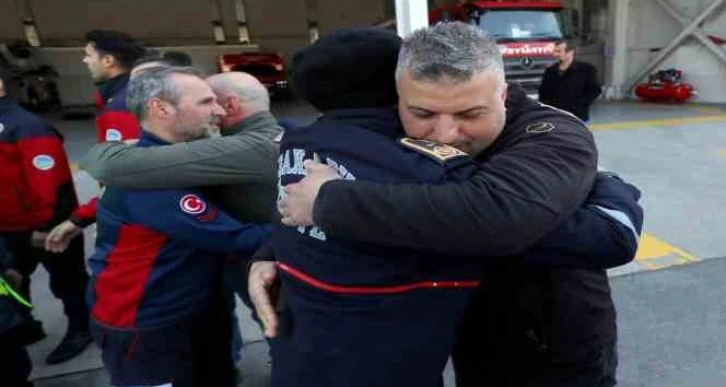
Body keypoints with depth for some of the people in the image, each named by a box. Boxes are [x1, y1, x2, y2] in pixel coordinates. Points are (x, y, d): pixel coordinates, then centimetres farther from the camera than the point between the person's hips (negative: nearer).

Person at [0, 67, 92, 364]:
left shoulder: (27, 127, -20)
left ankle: (80, 330, 26)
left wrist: (46, 225, -22)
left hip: (46, 228, -9)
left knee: (66, 281, 9)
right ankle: (24, 329, 44)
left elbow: (49, 182, -24)